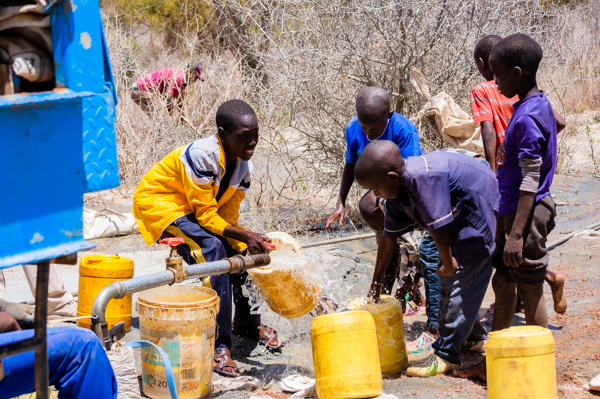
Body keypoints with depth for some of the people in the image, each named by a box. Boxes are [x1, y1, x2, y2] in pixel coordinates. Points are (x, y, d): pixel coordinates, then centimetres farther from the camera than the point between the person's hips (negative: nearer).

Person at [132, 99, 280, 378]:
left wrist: (250, 242, -20)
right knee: (212, 248, -29)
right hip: (158, 202, -8)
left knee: (242, 251, -6)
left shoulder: (244, 167, -9)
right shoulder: (200, 155, -33)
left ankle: (247, 323, 20)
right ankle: (218, 344, -27)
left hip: (201, 208, 8)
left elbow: (228, 218, -5)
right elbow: (207, 216, -30)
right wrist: (246, 235, -38)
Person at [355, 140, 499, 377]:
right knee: (448, 280, 15)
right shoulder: (397, 191, -3)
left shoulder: (424, 177, -34)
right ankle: (475, 338, 33)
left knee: (461, 284, -8)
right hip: (460, 221, 10)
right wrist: (376, 282, 12)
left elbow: (438, 225, -28)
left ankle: (446, 355, -2)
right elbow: (388, 237, 6)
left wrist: (447, 262, -14)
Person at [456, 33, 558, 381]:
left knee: (531, 292, 0)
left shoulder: (526, 118, -21)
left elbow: (530, 181, -23)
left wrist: (516, 234, -24)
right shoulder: (540, 105, 9)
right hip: (513, 211, 10)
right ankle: (491, 363, 27)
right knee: (503, 284, 16)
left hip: (526, 214, -10)